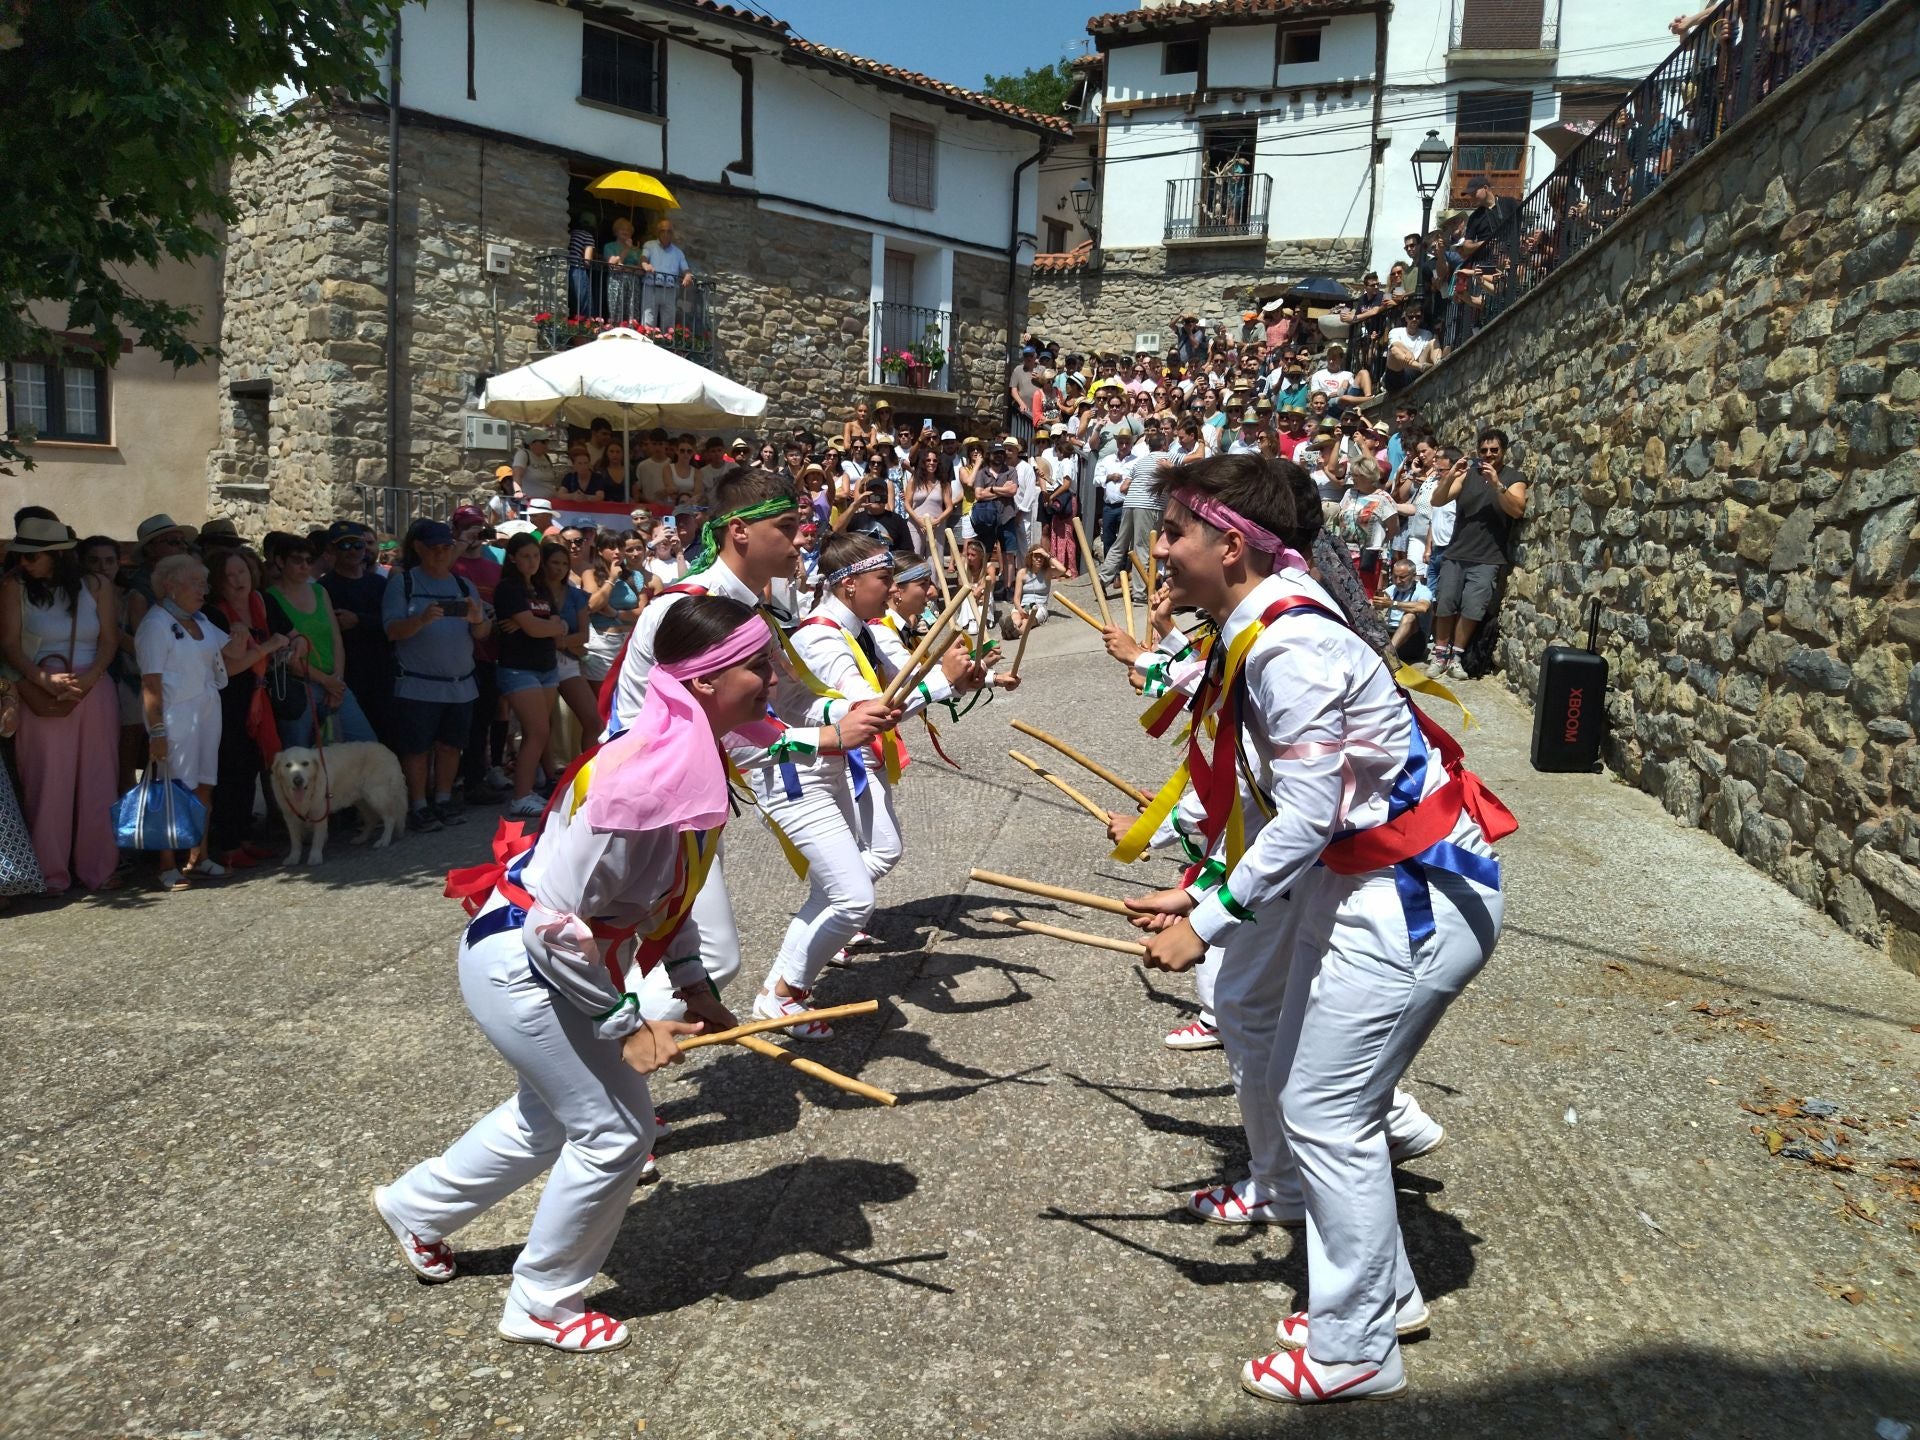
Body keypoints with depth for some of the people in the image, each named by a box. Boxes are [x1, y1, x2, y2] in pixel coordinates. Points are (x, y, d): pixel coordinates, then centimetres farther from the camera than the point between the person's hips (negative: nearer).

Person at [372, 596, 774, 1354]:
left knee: (552, 1117, 26)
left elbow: (666, 890, 10)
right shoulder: (642, 777, -33)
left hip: (548, 959, 10)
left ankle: (415, 1207, 50)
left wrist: (692, 983, 4)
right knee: (616, 1131, 0)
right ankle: (543, 1305, 23)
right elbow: (559, 920, -29)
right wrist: (627, 1025, -20)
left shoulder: (696, 756, -4)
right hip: (521, 966, -10)